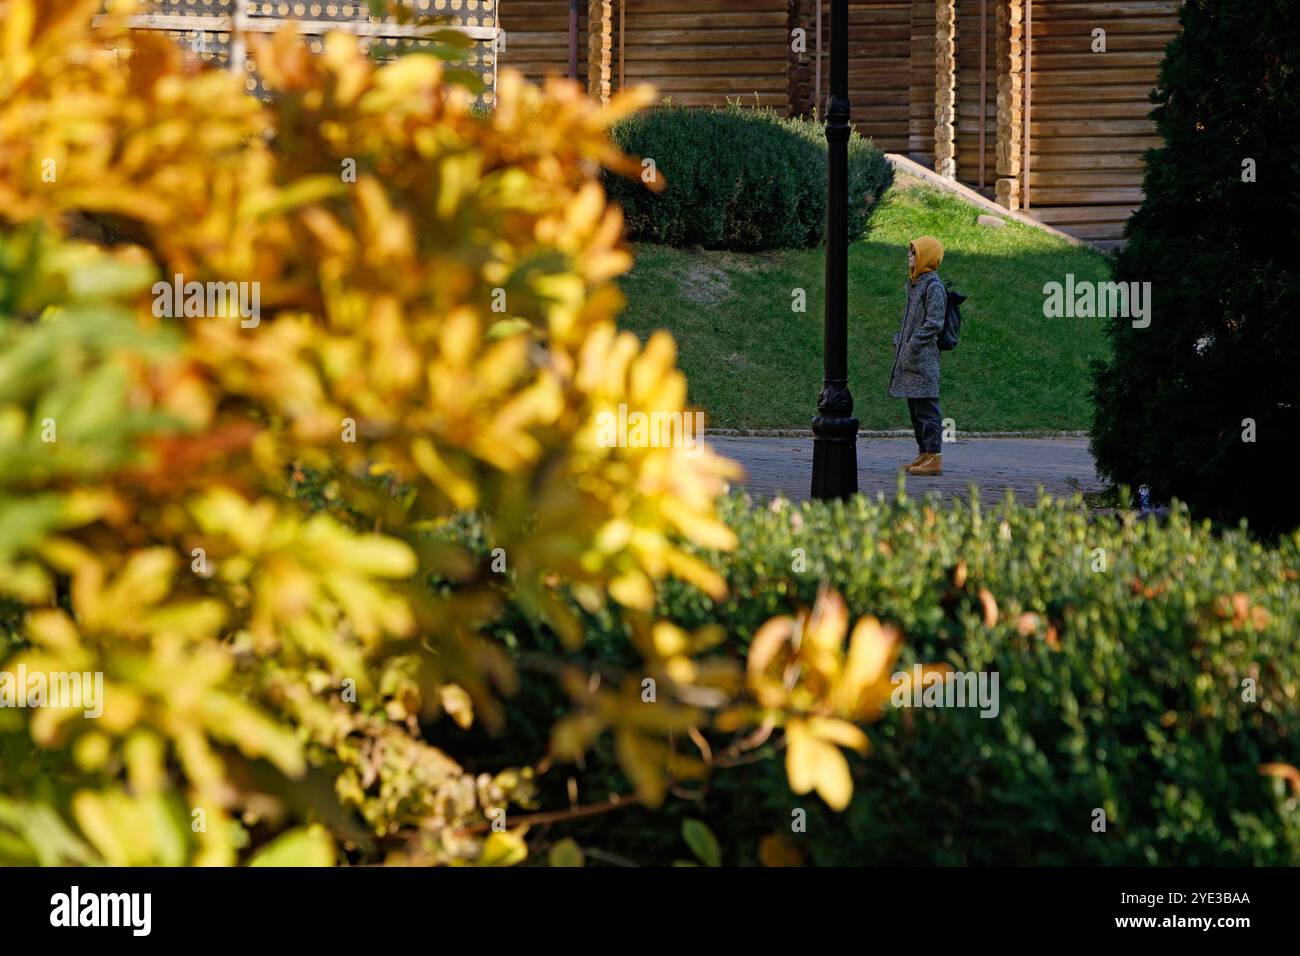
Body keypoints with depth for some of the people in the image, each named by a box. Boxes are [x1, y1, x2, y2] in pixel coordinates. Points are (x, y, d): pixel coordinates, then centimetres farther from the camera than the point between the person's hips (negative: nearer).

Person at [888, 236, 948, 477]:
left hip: (924, 357, -10)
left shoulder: (934, 286, -12)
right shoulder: (914, 283, 17)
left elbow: (934, 323, -17)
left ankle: (934, 456, -8)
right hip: (909, 357, 10)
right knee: (915, 408, 12)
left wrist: (914, 344, -18)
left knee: (926, 407, -9)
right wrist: (899, 339, 14)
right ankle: (924, 454, 18)